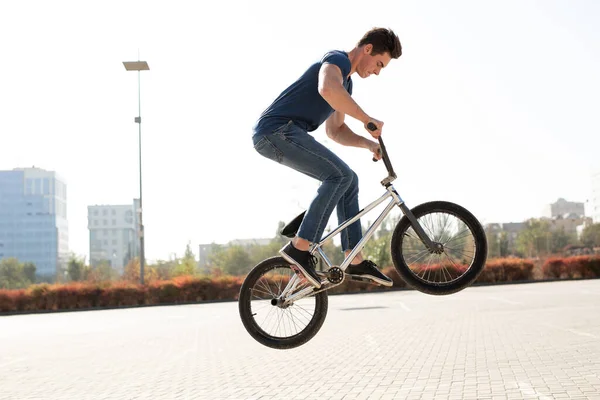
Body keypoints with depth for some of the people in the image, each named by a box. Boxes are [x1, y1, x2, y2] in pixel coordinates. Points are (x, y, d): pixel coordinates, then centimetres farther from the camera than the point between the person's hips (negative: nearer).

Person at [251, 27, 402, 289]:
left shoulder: (346, 82, 22)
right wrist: (367, 119, -25)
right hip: (275, 130, -11)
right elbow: (327, 90, -35)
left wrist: (369, 144, 12)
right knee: (340, 175, -20)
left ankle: (355, 261, 12)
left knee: (347, 180, 10)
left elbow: (335, 131, 28)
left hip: (287, 134, 11)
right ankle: (299, 248, -18)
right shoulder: (337, 59, -10)